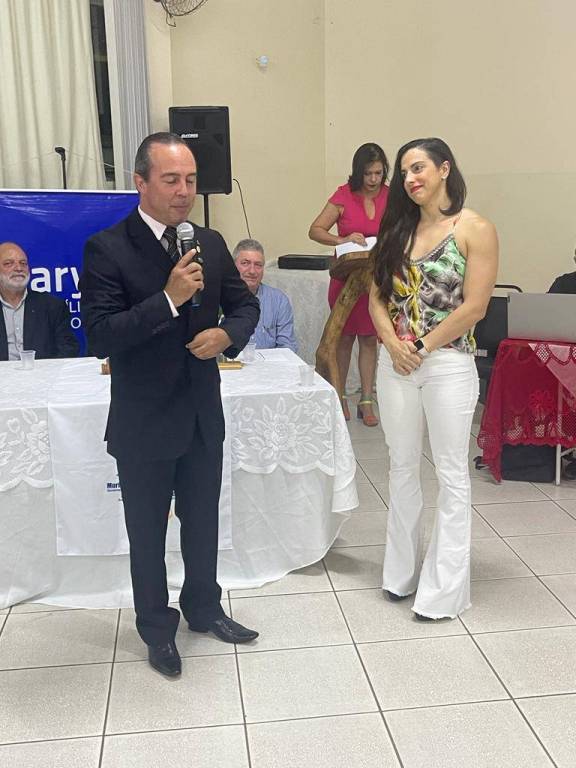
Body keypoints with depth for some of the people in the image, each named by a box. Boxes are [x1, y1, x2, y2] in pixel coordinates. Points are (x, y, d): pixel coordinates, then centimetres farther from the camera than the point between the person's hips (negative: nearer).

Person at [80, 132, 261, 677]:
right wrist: (169, 299, -29)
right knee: (148, 532, 13)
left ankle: (204, 609, 43)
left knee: (203, 522, 21)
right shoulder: (107, 249, -15)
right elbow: (100, 336, -21)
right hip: (144, 423, -5)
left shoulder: (210, 243, 2)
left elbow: (245, 304, 11)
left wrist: (227, 334, -11)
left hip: (203, 414, 5)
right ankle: (157, 628, 34)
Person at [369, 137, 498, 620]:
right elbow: (378, 296, 7)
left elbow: (474, 307, -13)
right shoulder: (399, 228, 9)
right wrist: (393, 343, -10)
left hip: (449, 365, -5)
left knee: (451, 475, 4)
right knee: (403, 467, 13)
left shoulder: (476, 230, -6)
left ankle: (445, 589, 14)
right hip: (395, 363, 6)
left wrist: (422, 348, -12)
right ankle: (402, 571, 28)